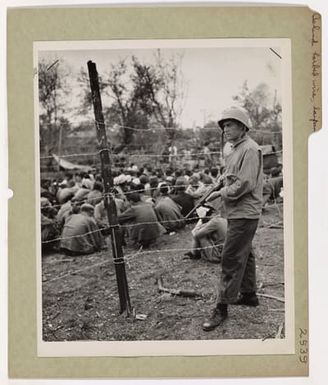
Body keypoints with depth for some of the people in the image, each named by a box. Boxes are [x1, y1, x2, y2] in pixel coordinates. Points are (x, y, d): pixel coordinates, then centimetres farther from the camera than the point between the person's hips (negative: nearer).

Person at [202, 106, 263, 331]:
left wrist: (222, 193, -13)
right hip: (238, 213, 10)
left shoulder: (250, 149, -15)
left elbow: (245, 184, -22)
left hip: (244, 214, -10)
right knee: (244, 254, 19)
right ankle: (249, 294, 33)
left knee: (231, 259, -9)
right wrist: (223, 192, 4)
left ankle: (222, 308, -4)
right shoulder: (237, 149, 16)